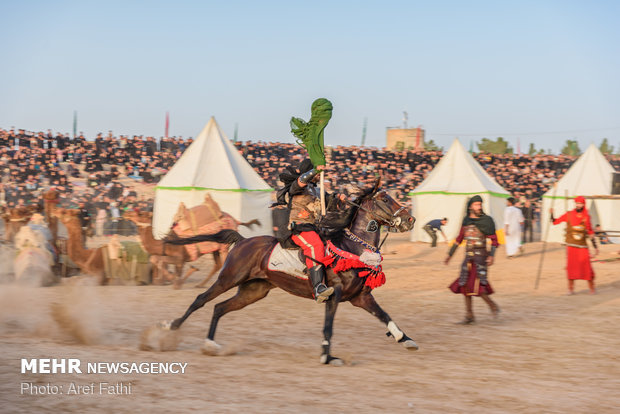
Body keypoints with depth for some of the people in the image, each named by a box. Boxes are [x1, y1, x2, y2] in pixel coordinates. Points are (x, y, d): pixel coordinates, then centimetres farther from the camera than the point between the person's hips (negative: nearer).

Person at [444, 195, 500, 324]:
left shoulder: (486, 221, -6)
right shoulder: (466, 220, 10)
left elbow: (494, 240, -6)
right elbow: (459, 239, 19)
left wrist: (491, 255, -20)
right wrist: (450, 254, 18)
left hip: (480, 257, -6)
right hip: (468, 257, 6)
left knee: (476, 286, -15)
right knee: (465, 286, 6)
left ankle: (492, 305, 7)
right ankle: (469, 316, 14)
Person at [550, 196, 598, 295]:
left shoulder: (586, 217, 5)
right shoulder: (569, 215, 2)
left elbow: (590, 233, 11)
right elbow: (555, 222, 5)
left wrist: (595, 247, 10)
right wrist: (551, 214, -14)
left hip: (583, 246, 0)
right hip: (571, 245, 0)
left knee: (586, 266, -5)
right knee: (571, 266, -3)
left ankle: (592, 287, 10)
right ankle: (571, 288, 7)